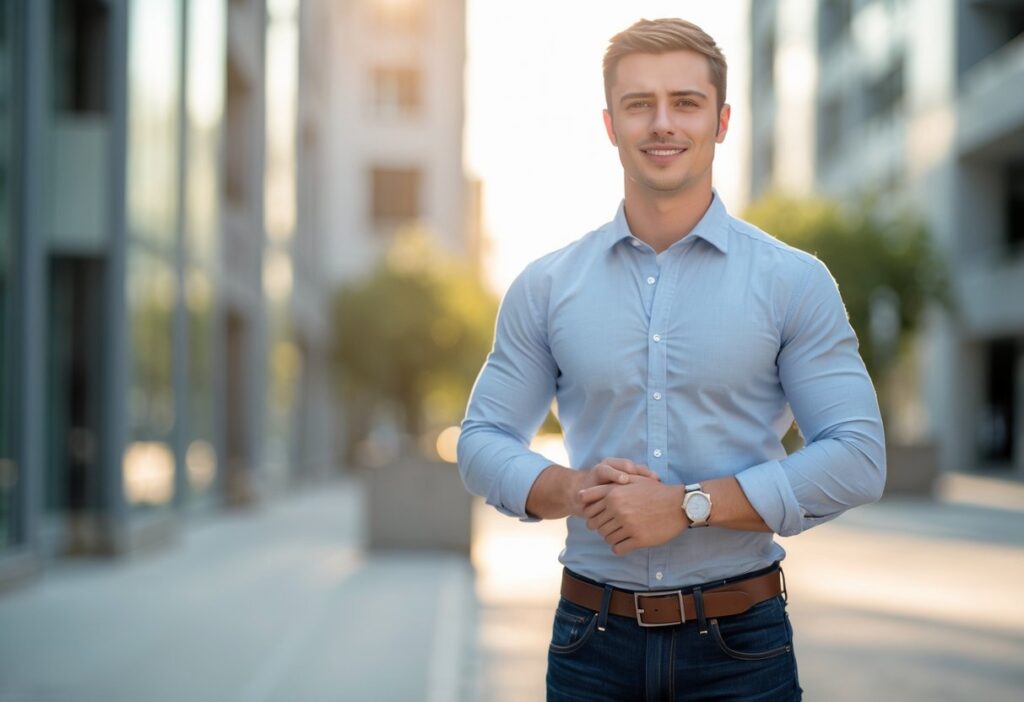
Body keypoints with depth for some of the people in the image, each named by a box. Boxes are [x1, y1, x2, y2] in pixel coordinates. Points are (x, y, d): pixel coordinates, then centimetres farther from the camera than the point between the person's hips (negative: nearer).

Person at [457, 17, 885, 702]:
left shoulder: (795, 282, -3)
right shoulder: (545, 286, 4)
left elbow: (857, 458, -8)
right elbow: (483, 441, 6)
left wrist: (691, 505, -16)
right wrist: (577, 490, -14)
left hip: (740, 644, -1)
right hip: (592, 642, 2)